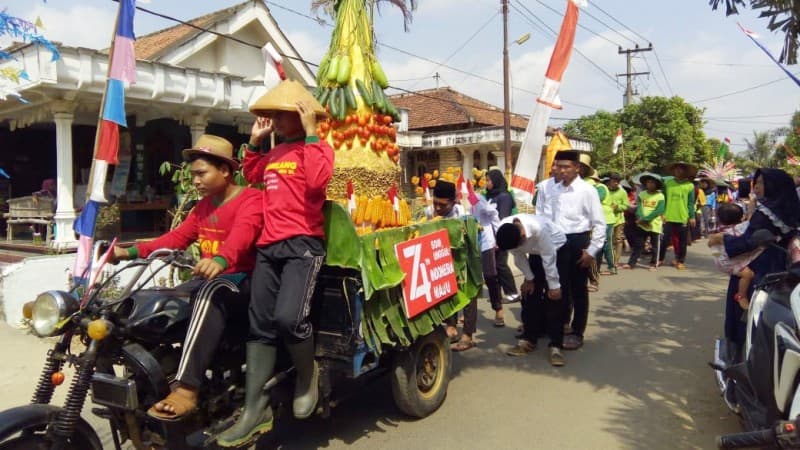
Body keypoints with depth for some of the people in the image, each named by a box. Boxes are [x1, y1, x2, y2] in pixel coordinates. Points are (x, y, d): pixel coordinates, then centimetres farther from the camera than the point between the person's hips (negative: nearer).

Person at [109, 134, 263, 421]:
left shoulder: (251, 199, -9)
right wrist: (132, 252, 3)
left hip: (244, 281, -9)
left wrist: (220, 260, -50)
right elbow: (178, 237, 15)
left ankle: (186, 389, -46)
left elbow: (242, 234, -30)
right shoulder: (204, 205, 22)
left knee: (210, 293, -39)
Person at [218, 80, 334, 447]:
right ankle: (256, 411, 10)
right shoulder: (275, 153, 20)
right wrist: (255, 141, 23)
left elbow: (317, 182, -22)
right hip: (268, 246, 8)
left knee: (288, 317, -26)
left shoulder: (317, 149, -3)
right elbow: (251, 175, 34)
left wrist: (311, 137, -16)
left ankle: (306, 372, 7)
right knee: (260, 324, 4)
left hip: (303, 244, -8)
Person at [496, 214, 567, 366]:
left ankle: (555, 346, -5)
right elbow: (518, 255, -10)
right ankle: (529, 340, 14)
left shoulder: (538, 227, -43)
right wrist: (529, 278, -4)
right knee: (530, 295, 4)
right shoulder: (504, 230, -26)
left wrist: (554, 286, -21)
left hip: (557, 250, -5)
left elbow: (548, 258, -30)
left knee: (554, 298, -10)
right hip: (535, 253, 5)